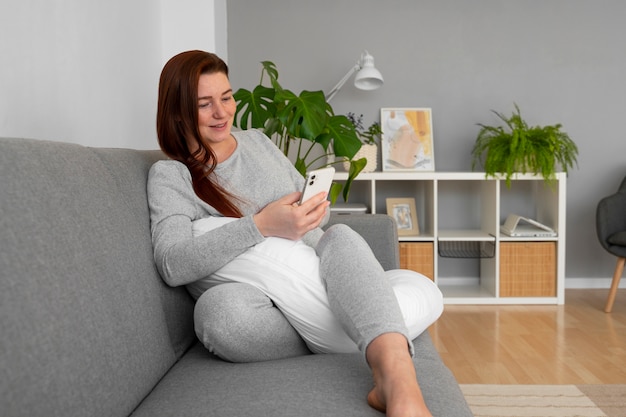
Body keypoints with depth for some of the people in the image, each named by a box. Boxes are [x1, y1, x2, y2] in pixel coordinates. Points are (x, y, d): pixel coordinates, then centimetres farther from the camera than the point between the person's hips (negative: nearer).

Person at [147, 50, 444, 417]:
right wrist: (261, 226, -27)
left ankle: (396, 375, -46)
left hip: (319, 282, 4)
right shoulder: (170, 175, 1)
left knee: (340, 237, -28)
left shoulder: (257, 141, 15)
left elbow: (315, 210, 20)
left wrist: (315, 209, -5)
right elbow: (172, 265, -16)